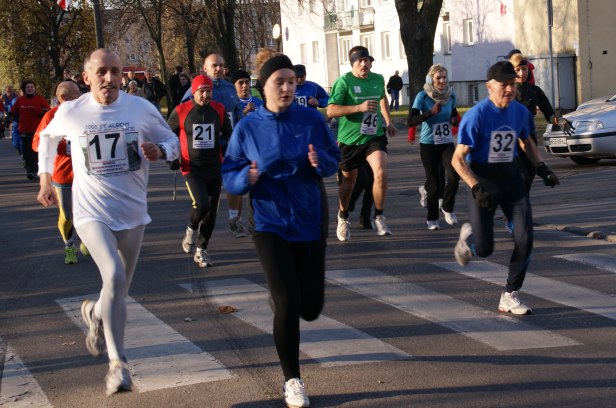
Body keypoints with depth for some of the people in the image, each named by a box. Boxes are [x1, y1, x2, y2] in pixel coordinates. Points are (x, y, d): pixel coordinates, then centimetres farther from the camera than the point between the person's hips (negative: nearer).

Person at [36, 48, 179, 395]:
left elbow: (173, 141, 5)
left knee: (120, 287, 15)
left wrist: (160, 151, -18)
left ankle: (95, 313, 51)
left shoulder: (142, 109, -7)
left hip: (133, 212, 3)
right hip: (92, 212, -3)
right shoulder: (70, 113, -6)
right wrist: (45, 180, 14)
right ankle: (118, 364, -17)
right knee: (114, 276, -25)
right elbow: (48, 137, 16)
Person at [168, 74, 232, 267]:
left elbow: (228, 134, 17)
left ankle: (201, 251, 21)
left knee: (212, 211, 6)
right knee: (202, 204, -22)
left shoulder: (219, 110, 2)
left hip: (214, 169, 4)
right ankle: (191, 229, 12)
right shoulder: (181, 111, -6)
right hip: (192, 169, -4)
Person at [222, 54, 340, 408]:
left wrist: (320, 163, -18)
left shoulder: (312, 120, -4)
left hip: (310, 220, 2)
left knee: (311, 307, 7)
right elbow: (229, 176, -2)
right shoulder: (247, 128, -6)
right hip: (270, 223, -2)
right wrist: (247, 178, -24)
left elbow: (334, 160, 4)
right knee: (287, 303, -10)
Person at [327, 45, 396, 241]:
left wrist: (388, 121, 25)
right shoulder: (344, 81, -13)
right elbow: (331, 111, -22)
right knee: (349, 181, 12)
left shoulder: (378, 79, 4)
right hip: (349, 139, -2)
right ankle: (343, 218, 38)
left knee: (381, 173, -21)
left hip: (375, 136, 2)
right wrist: (359, 107, -28)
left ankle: (379, 217, -2)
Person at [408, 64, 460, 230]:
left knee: (453, 176, -17)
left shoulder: (450, 95, 2)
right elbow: (411, 121, -20)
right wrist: (432, 112, -27)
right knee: (434, 183, 1)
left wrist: (454, 120, -1)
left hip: (447, 143, 3)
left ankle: (447, 208, 9)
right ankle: (432, 219, 20)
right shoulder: (423, 96, -10)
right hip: (428, 144, -3)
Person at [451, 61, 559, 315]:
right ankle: (468, 236, 33)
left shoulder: (520, 111, 0)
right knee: (484, 249, -5)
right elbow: (457, 159, -17)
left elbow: (527, 142, 21)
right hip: (484, 179, -4)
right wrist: (476, 188, -28)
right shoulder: (477, 115, -17)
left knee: (525, 239, -8)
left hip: (511, 177, 5)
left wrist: (542, 168, 7)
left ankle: (510, 295, 6)